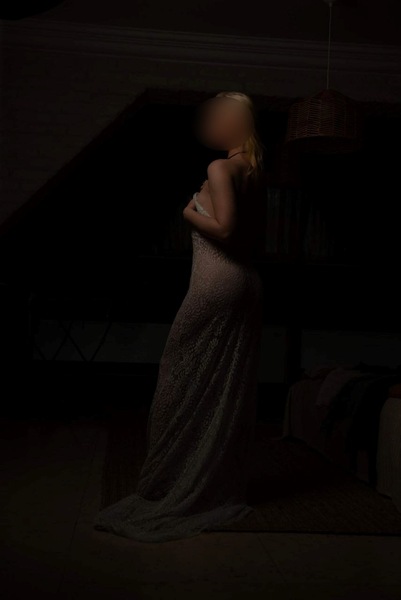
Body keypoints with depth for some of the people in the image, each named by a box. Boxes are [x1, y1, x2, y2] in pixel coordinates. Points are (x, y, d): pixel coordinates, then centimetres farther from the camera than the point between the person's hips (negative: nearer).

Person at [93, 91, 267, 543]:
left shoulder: (220, 168, -11)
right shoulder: (253, 170, 13)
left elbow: (225, 228, -19)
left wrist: (190, 214, -4)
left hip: (216, 284, -9)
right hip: (247, 284, 9)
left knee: (184, 385, 1)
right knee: (231, 390, 11)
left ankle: (170, 490, 10)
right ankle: (225, 489, 20)